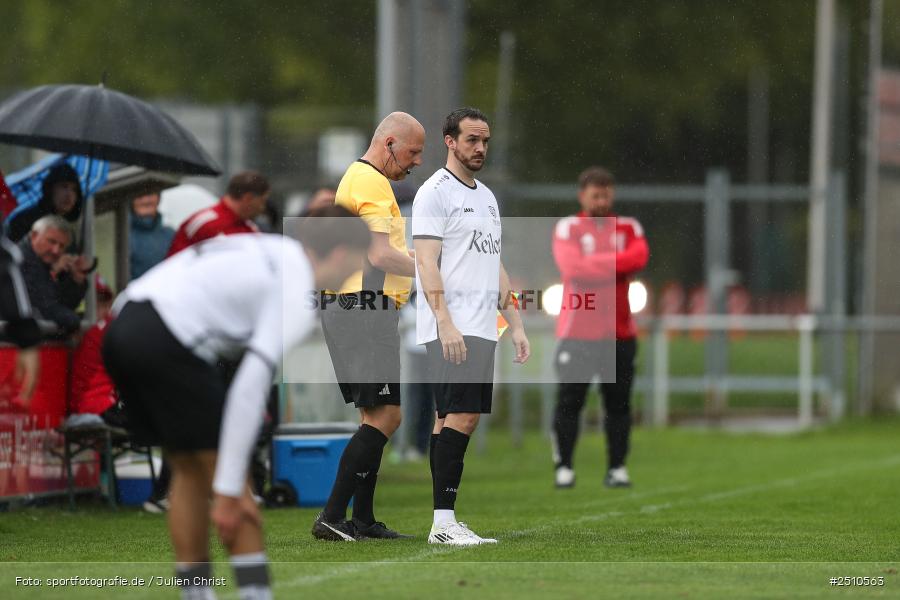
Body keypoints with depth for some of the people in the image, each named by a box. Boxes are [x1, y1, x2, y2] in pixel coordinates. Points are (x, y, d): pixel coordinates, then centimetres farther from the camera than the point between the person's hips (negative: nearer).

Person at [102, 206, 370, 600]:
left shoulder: (269, 253, 23)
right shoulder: (297, 295, -3)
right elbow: (250, 386, -13)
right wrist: (227, 491, -13)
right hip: (167, 341, -9)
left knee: (189, 472, 18)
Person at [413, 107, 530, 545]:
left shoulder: (487, 197, 21)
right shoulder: (435, 192, -7)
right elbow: (427, 263, -14)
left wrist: (516, 325, 19)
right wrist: (445, 324, -24)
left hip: (482, 329, 9)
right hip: (451, 329, -9)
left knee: (463, 419, 7)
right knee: (459, 417, -15)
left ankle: (445, 522, 8)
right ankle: (443, 521, -16)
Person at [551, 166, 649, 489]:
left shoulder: (628, 227, 11)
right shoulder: (568, 228, 1)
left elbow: (639, 257, -10)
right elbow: (572, 268, -16)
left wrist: (595, 264, -14)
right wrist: (616, 264, -10)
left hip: (619, 332, 3)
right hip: (578, 331, -3)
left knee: (619, 402, 4)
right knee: (569, 402, -4)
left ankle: (617, 468, 11)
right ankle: (564, 467, 2)